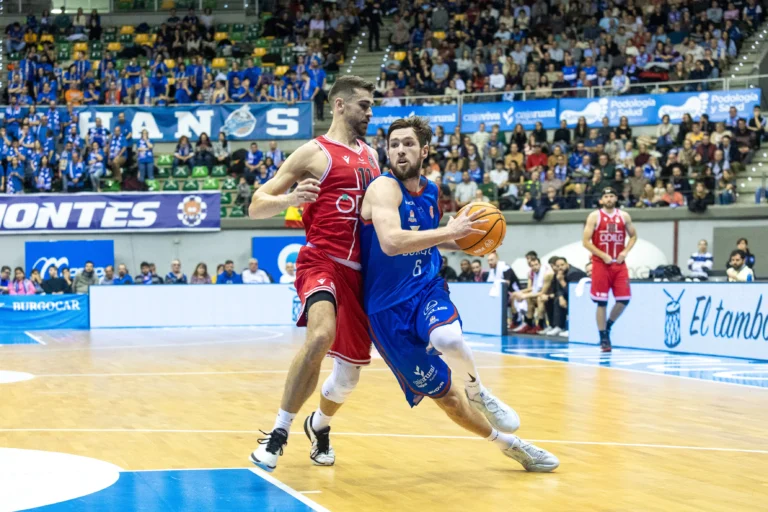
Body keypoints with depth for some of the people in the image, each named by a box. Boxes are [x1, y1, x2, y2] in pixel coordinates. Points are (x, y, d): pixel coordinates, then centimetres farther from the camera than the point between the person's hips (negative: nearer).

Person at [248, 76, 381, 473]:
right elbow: (256, 206, -6)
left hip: (360, 270, 7)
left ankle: (319, 426, 42)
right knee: (321, 336, -33)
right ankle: (279, 432, -20)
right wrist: (290, 199, -26)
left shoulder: (371, 155, 18)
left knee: (350, 370, 11)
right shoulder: (314, 153, -3)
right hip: (322, 261, -7)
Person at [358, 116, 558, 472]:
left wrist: (465, 244, 10)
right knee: (441, 393, 3)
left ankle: (478, 393, -5)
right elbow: (391, 242, -32)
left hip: (427, 290, 4)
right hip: (389, 308, -3)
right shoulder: (384, 188, -14)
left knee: (448, 339, -34)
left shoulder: (430, 192, 7)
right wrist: (449, 231, -29)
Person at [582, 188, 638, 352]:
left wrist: (625, 251, -1)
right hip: (600, 264, -3)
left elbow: (633, 236, 16)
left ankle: (608, 326, 21)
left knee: (624, 299, -4)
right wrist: (603, 255, -14)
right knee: (602, 302, -2)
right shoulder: (594, 217, -2)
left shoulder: (624, 216, 7)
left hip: (619, 264, 3)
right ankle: (603, 338, 6)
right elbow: (586, 241, -5)